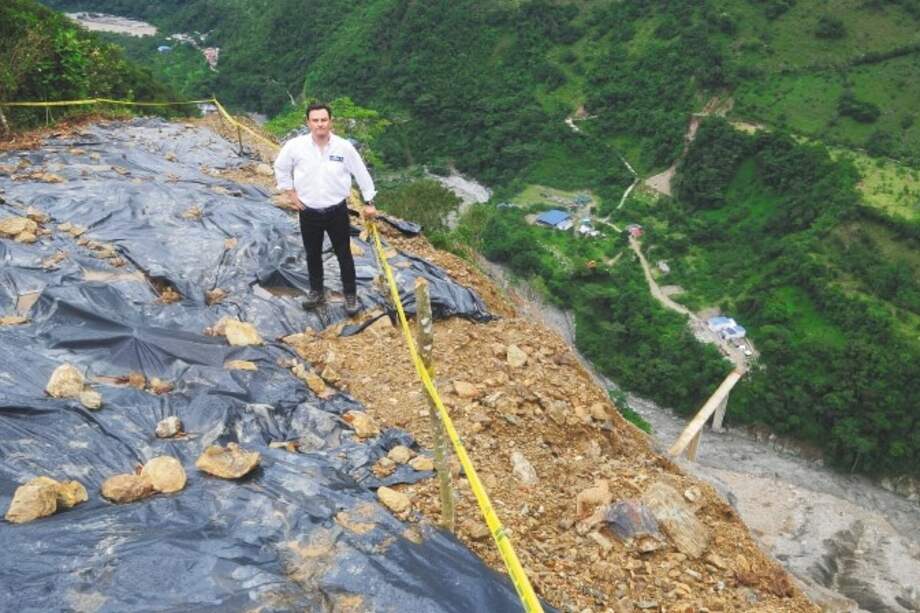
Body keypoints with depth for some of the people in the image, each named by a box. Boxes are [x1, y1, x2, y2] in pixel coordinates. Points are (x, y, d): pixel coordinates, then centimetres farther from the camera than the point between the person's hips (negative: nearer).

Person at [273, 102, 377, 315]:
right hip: (309, 212, 1)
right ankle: (316, 291, 33)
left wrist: (369, 202, 2)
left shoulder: (344, 147, -11)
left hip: (337, 211, -1)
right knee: (313, 254, 15)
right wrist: (290, 192, 4)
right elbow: (280, 168, 8)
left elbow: (362, 173, 0)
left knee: (344, 254, 7)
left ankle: (350, 294, 20)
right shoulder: (295, 146, -9)